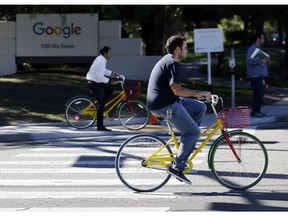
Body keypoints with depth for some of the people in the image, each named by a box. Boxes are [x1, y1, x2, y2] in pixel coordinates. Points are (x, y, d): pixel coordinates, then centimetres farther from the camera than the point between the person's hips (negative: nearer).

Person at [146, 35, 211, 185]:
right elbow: (177, 89, -25)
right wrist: (199, 92, -18)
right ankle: (177, 167, -10)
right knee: (193, 132, -8)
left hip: (168, 101, 10)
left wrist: (195, 93, 25)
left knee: (200, 107, 14)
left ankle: (186, 144, 13)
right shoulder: (172, 63, -15)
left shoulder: (166, 60, 18)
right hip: (165, 106, -10)